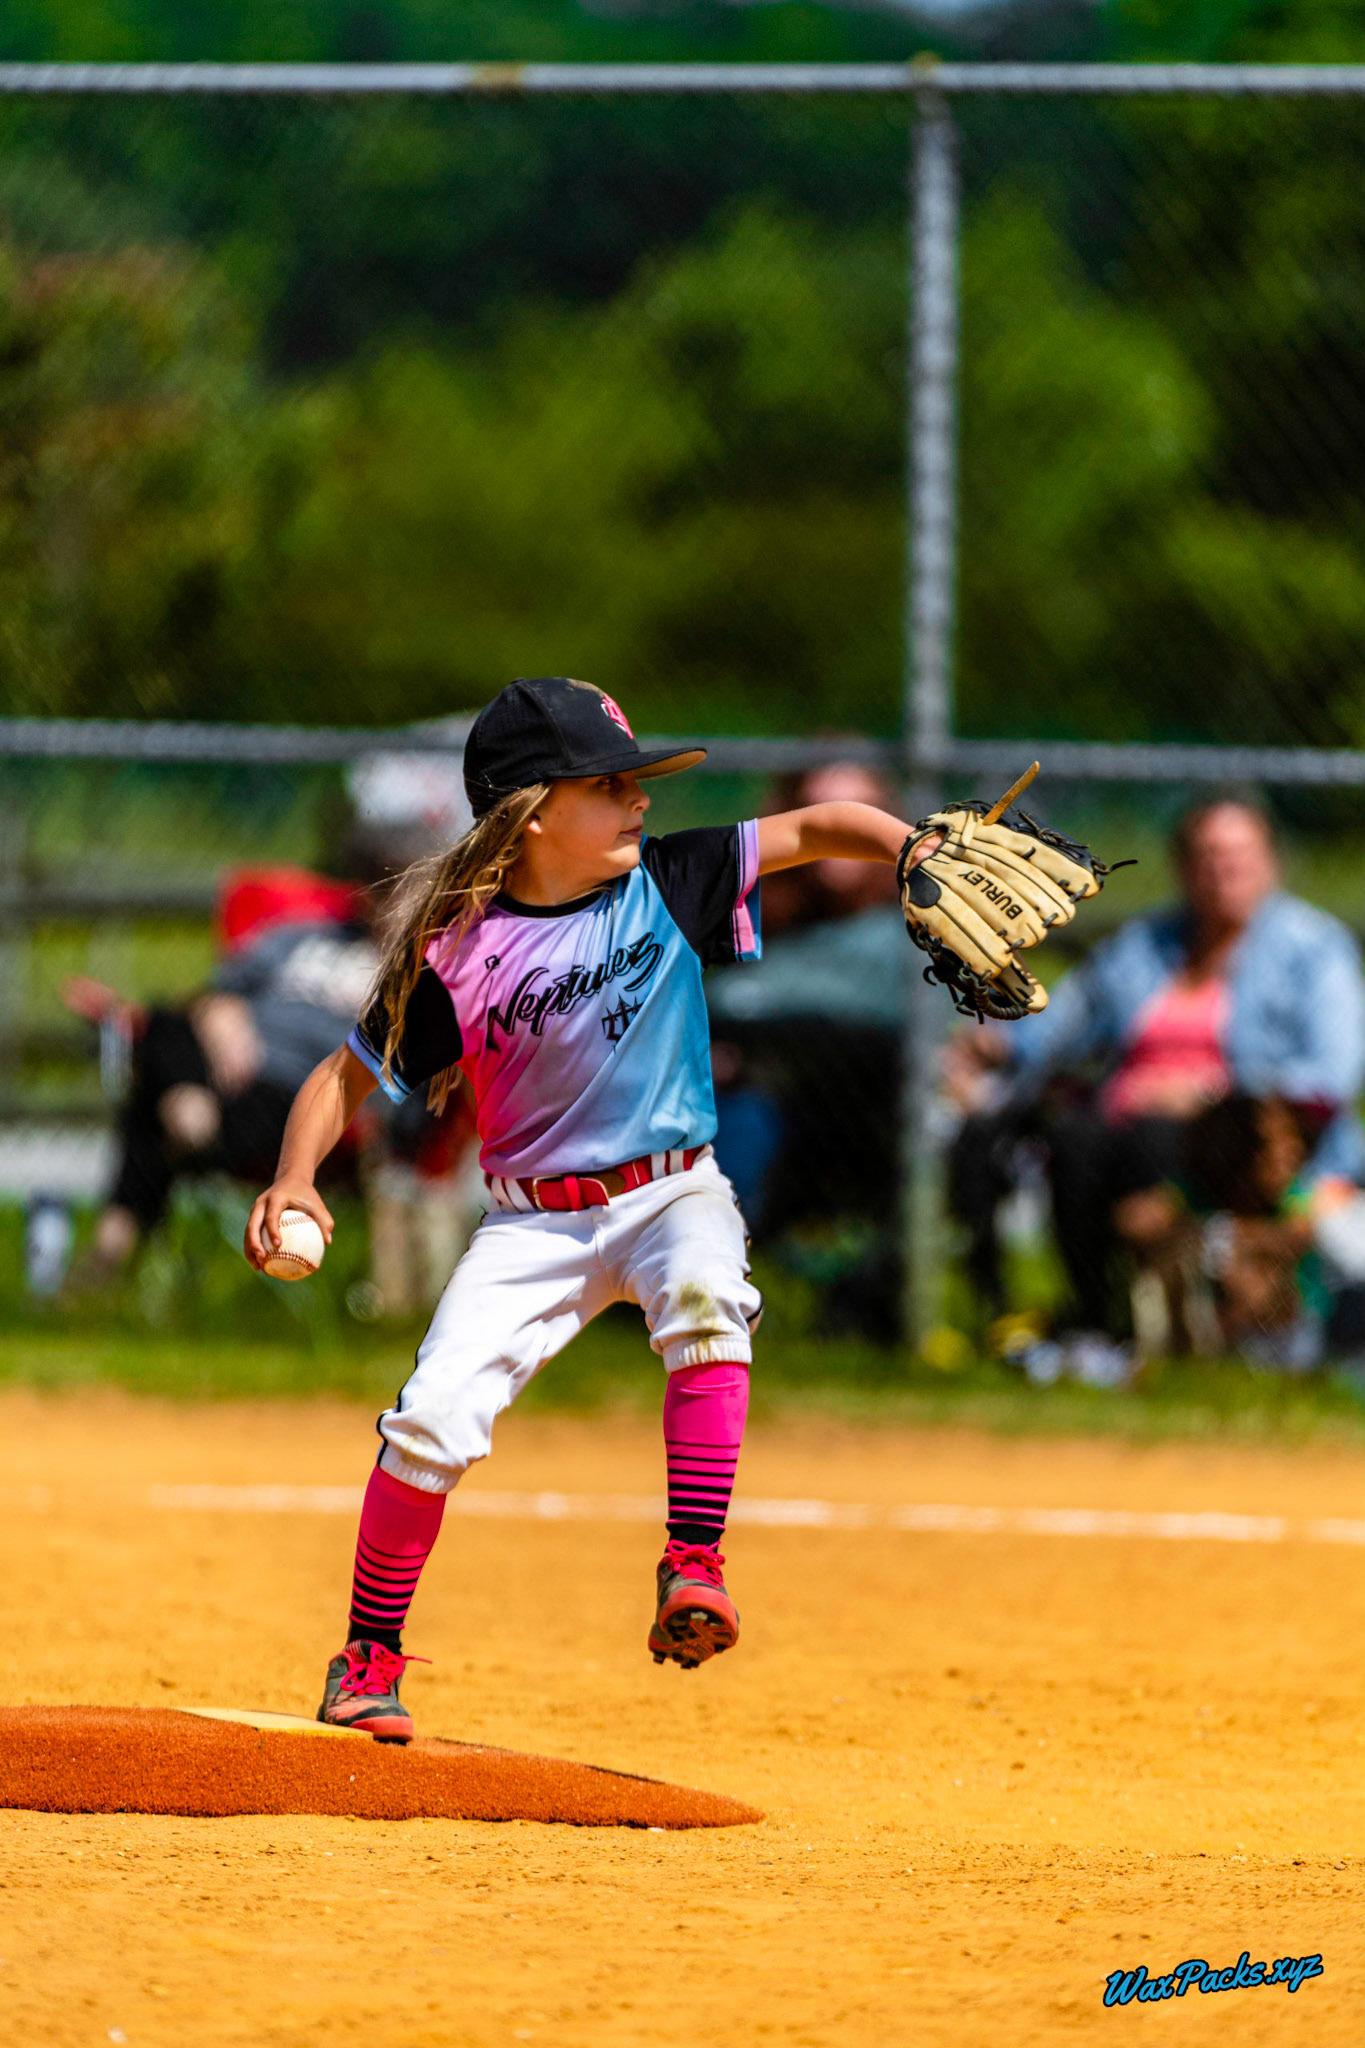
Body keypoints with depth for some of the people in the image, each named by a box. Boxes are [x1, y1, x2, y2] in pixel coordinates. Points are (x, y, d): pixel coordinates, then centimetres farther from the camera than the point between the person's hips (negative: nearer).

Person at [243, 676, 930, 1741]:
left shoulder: (666, 884, -5)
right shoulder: (457, 952, -9)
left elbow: (813, 829, -4)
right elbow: (348, 1075, -1)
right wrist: (294, 1178, -18)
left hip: (673, 1192, 0)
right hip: (535, 1221, 0)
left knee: (706, 1294, -34)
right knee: (433, 1419, -14)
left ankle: (693, 1572, -30)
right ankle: (369, 1661, 6)